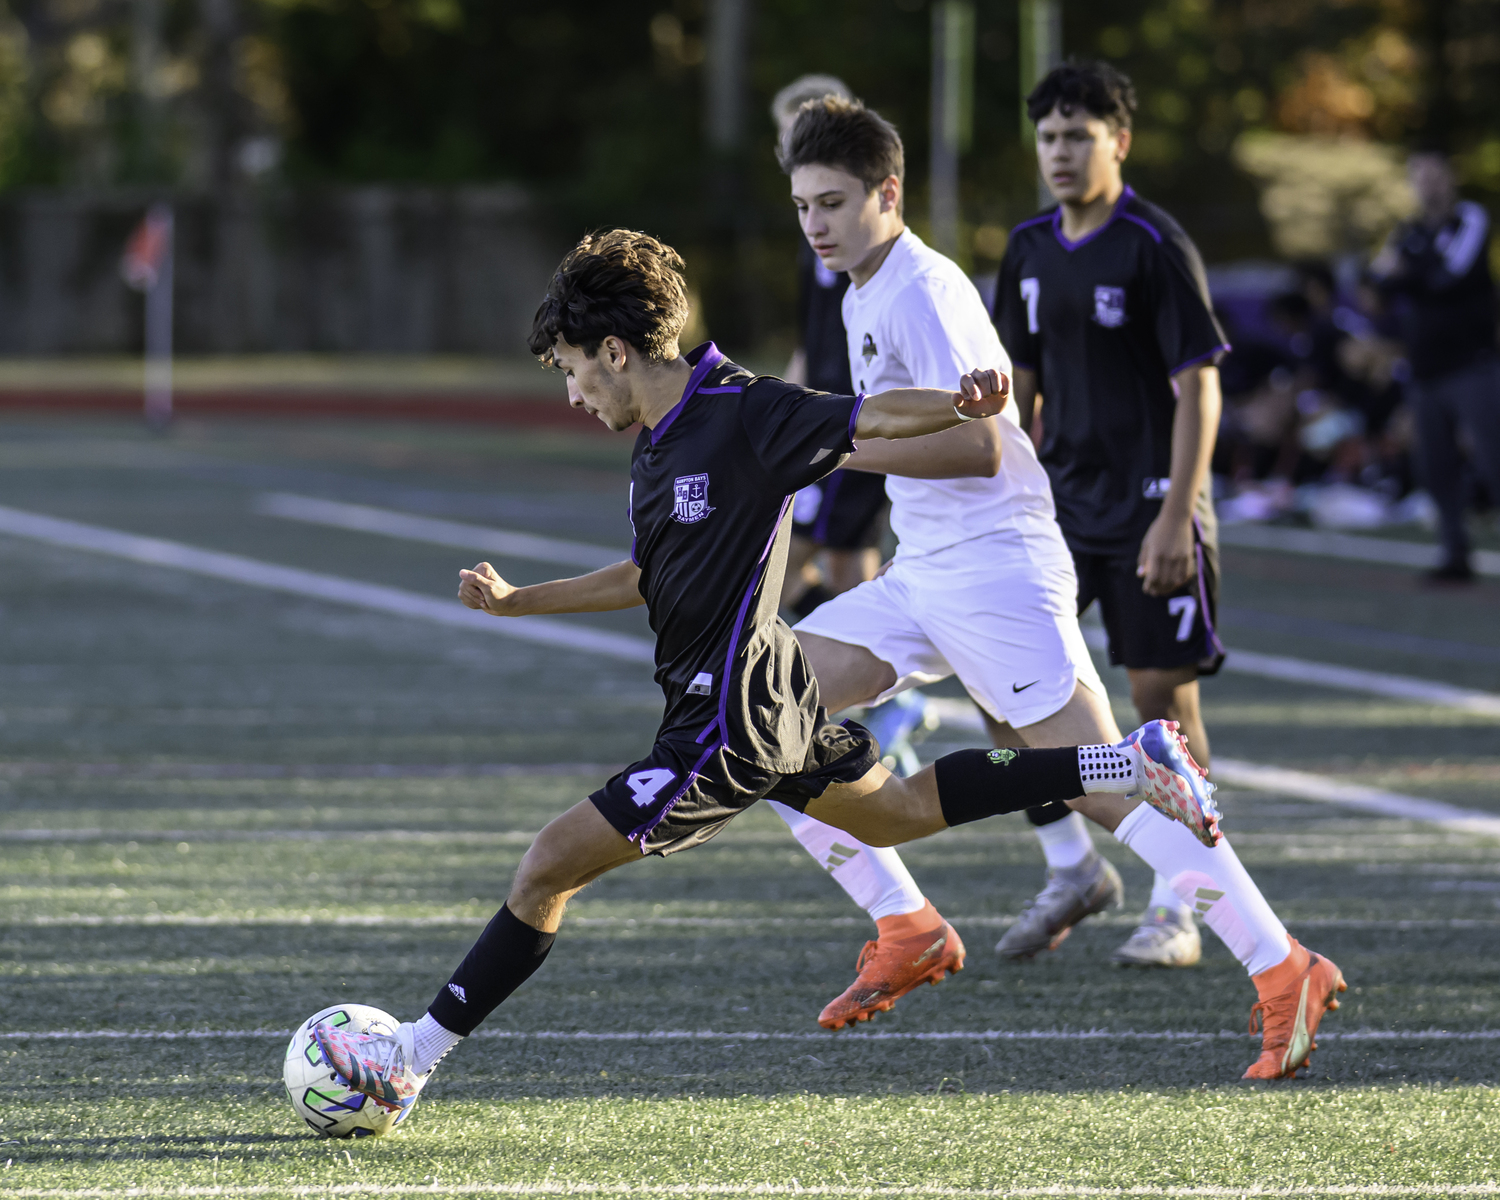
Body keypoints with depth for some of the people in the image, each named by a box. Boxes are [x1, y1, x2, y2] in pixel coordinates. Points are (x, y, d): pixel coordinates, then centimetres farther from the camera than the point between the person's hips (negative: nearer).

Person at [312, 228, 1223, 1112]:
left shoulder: (743, 415, -18)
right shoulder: (661, 442, 10)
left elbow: (871, 417, -24)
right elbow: (651, 578, 23)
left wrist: (963, 404, -44)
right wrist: (517, 602, 24)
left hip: (727, 723, -10)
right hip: (770, 697, 10)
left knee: (552, 865, -8)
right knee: (901, 812, 27)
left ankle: (411, 1059, -4)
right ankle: (1123, 764, 27)